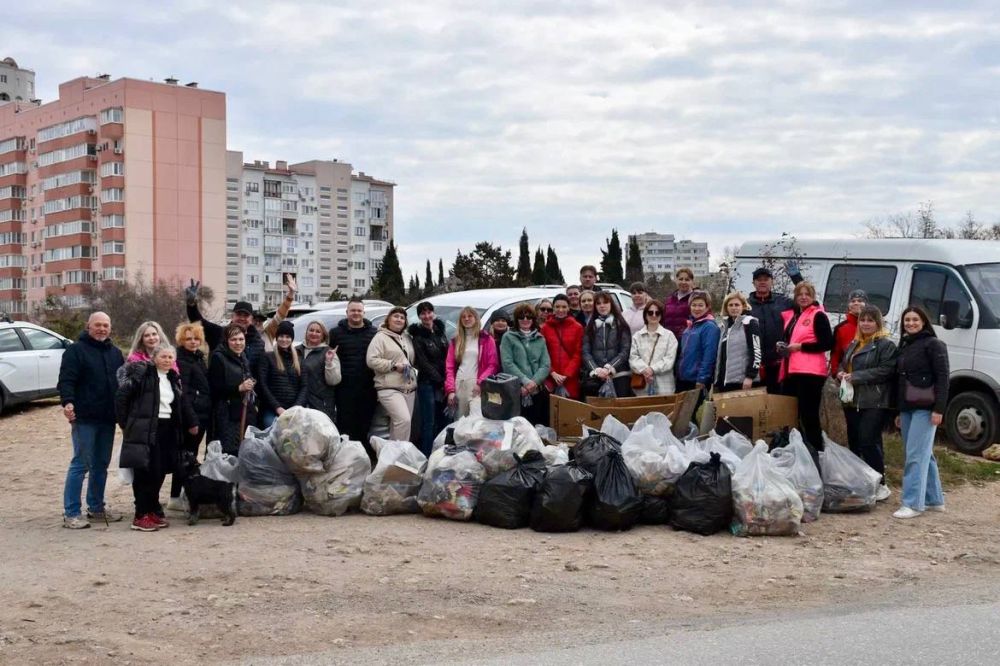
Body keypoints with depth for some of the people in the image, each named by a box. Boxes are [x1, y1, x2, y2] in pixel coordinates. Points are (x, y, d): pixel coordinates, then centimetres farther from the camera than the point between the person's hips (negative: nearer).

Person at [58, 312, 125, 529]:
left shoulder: (115, 353, 15)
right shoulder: (76, 350, -5)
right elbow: (66, 380, -14)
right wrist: (67, 402, -29)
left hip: (108, 419, 7)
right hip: (84, 418, -6)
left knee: (102, 464, 13)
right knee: (81, 464, -6)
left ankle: (96, 507, 24)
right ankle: (71, 513, -1)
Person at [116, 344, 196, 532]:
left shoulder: (173, 379, 15)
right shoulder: (141, 373, -7)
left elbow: (182, 403, 26)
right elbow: (122, 396, -10)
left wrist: (191, 422, 21)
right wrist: (125, 424, -8)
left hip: (167, 430, 7)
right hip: (144, 430, -7)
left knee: (159, 472, 7)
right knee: (145, 472, -5)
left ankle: (153, 511, 19)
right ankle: (141, 516, 1)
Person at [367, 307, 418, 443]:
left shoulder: (407, 338, 20)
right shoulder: (380, 337, -2)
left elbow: (412, 359, 29)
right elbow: (371, 360, -10)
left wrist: (414, 370, 9)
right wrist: (394, 365, -14)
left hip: (409, 387, 7)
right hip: (390, 388, -7)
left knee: (396, 424, 8)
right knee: (404, 420, -22)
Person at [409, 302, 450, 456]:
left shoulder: (440, 331, 13)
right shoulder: (418, 336, -4)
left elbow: (448, 356, 13)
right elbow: (423, 362, -9)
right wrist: (440, 380, -12)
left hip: (443, 384, 6)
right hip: (427, 384, -6)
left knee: (442, 421, 8)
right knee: (429, 423, -5)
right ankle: (426, 456, -1)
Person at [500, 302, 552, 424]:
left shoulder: (540, 339, 15)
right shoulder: (509, 338, 6)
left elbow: (546, 365, 5)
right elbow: (507, 364, -5)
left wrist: (534, 382, -13)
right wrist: (525, 381, -16)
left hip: (538, 391, 3)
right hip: (516, 391, -3)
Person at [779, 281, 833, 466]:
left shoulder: (818, 316, -3)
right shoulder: (790, 315, 18)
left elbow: (828, 343, -12)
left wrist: (800, 346, -12)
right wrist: (783, 347, 10)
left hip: (810, 373, -8)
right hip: (790, 371, 8)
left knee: (809, 415, -8)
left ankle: (816, 452, -3)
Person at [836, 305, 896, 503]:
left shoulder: (886, 345, -7)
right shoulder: (854, 344, 20)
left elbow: (886, 371, -18)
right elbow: (842, 362, 29)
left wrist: (856, 377, -19)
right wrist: (841, 373, 4)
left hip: (873, 402, -8)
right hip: (852, 401, 8)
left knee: (869, 442, -12)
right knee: (854, 442, 11)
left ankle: (880, 484, -4)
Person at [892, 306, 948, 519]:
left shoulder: (933, 344, -5)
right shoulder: (904, 346, 17)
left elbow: (942, 377, -11)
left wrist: (939, 409, -18)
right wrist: (899, 412, 20)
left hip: (925, 408, -8)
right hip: (907, 408, 8)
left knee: (916, 455, -11)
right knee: (924, 455, 12)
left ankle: (913, 503, -12)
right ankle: (934, 500, 20)